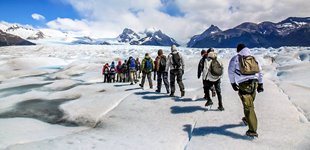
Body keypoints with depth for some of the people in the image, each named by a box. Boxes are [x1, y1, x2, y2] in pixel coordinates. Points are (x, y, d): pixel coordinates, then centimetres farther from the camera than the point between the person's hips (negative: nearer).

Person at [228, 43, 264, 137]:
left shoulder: (235, 58, 4)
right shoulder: (253, 58, 15)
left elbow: (231, 71, -1)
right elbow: (260, 71, 14)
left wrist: (233, 83, 8)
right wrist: (260, 84, 18)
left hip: (243, 84, -5)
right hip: (254, 83, 5)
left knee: (248, 106, -6)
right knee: (250, 103, 24)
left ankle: (253, 130, -7)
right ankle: (247, 119, 46)